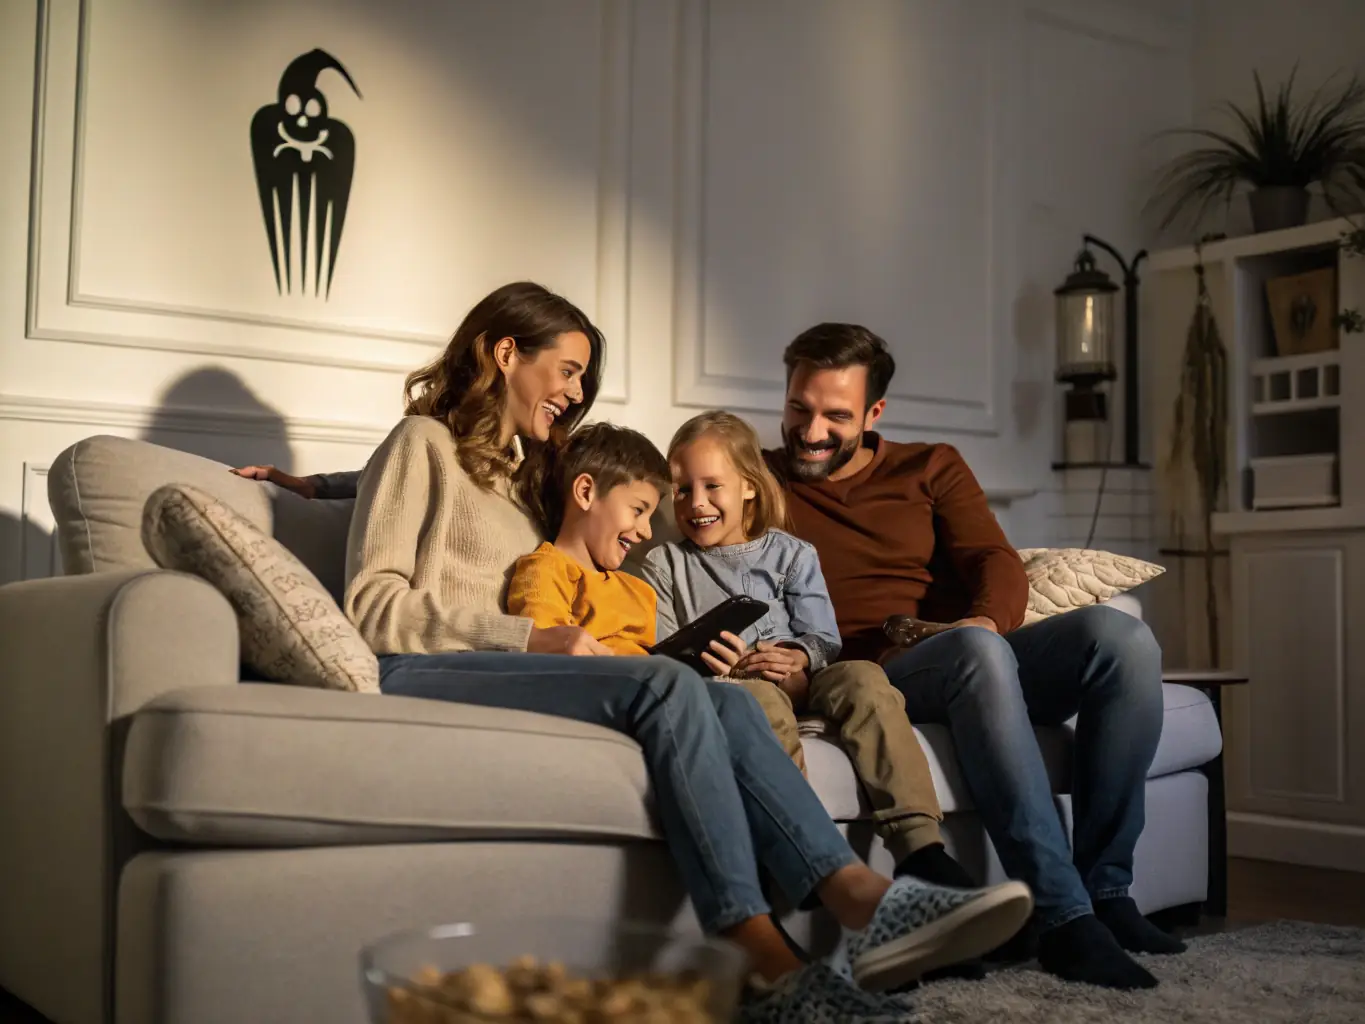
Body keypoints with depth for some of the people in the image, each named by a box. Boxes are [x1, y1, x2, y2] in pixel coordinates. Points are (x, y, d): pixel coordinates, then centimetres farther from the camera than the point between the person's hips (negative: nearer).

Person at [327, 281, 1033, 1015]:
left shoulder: (514, 472, 30)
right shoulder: (424, 443, 7)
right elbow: (372, 604, -6)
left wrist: (595, 570, 5)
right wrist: (533, 638, -15)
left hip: (504, 673, 7)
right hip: (419, 678, -7)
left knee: (724, 703, -19)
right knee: (668, 688, -29)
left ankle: (860, 899, -36)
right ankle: (769, 966, -37)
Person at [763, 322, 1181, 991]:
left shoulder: (932, 467, 19)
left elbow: (996, 561, 6)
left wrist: (987, 618, -20)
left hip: (987, 656, 4)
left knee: (1120, 636, -24)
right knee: (977, 652, -37)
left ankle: (1104, 889, -20)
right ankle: (1061, 916, -39)